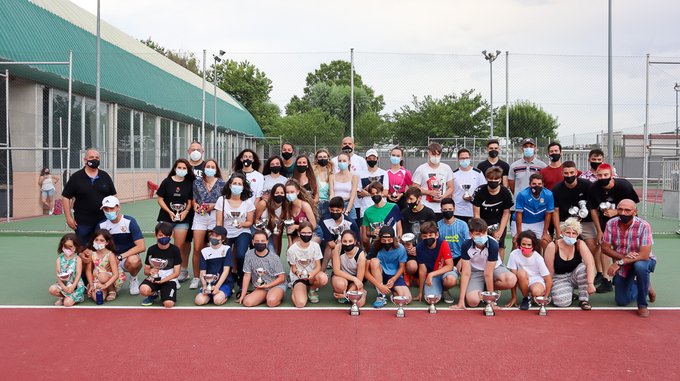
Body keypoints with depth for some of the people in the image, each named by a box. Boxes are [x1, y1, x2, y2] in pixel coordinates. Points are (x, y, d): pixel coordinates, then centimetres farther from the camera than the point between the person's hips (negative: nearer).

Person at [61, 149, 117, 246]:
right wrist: (69, 217, -6)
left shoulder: (105, 176, 7)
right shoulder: (76, 177, -1)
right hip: (83, 223, -2)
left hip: (103, 220, 2)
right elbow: (66, 197, -1)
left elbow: (113, 195, 11)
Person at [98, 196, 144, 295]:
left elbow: (141, 247, -20)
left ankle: (133, 279, -3)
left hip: (128, 257, -4)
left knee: (134, 261, -39)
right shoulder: (102, 225, 0)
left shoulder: (129, 221, -13)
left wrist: (120, 257, -25)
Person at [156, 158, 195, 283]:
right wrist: (169, 212, -8)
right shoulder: (167, 182, 1)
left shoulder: (189, 184, 4)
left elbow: (190, 201, 6)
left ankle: (183, 270, 15)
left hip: (183, 219, 0)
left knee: (179, 247, 0)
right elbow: (160, 199, 2)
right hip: (166, 218, 0)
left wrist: (185, 212, -10)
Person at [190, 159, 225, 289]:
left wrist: (213, 205, -11)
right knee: (197, 249, -2)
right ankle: (196, 277, 9)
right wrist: (195, 204, -6)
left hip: (215, 216, -1)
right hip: (199, 216, 1)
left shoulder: (221, 183, 4)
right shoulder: (197, 182, 10)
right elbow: (193, 199, 14)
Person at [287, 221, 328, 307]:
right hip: (298, 277, -1)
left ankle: (313, 289, 1)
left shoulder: (315, 246, -7)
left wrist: (312, 274, -29)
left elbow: (318, 266, -7)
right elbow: (293, 268, 0)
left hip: (312, 275, 2)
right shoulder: (292, 249, -11)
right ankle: (296, 290, 11)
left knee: (324, 278, -36)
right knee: (300, 303, -27)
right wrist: (297, 272, -24)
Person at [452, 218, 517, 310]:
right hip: (475, 271, 0)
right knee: (472, 301, -25)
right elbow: (466, 273, -21)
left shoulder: (493, 245, -29)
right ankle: (481, 288, 11)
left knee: (511, 280, -32)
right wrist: (461, 301, -23)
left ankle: (486, 288, -4)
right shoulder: (466, 246, -24)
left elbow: (488, 273, -25)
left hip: (494, 268, 1)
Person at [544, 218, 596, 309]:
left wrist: (590, 284, -39)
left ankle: (584, 300, -15)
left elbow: (590, 263, -27)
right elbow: (549, 272, -12)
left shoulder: (580, 244, -13)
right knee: (562, 302, -28)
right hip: (559, 279, -1)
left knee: (583, 267, -31)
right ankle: (568, 292, 10)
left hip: (575, 276, 2)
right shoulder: (553, 246, -16)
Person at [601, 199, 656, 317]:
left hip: (642, 261, -3)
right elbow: (605, 248, -12)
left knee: (640, 266, -40)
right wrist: (624, 257, -29)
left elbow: (644, 255, -31)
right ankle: (640, 286, 37)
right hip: (622, 266, 3)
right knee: (622, 301, 3)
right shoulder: (611, 224, -16)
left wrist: (619, 262, -38)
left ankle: (642, 304, -18)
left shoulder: (643, 226, -27)